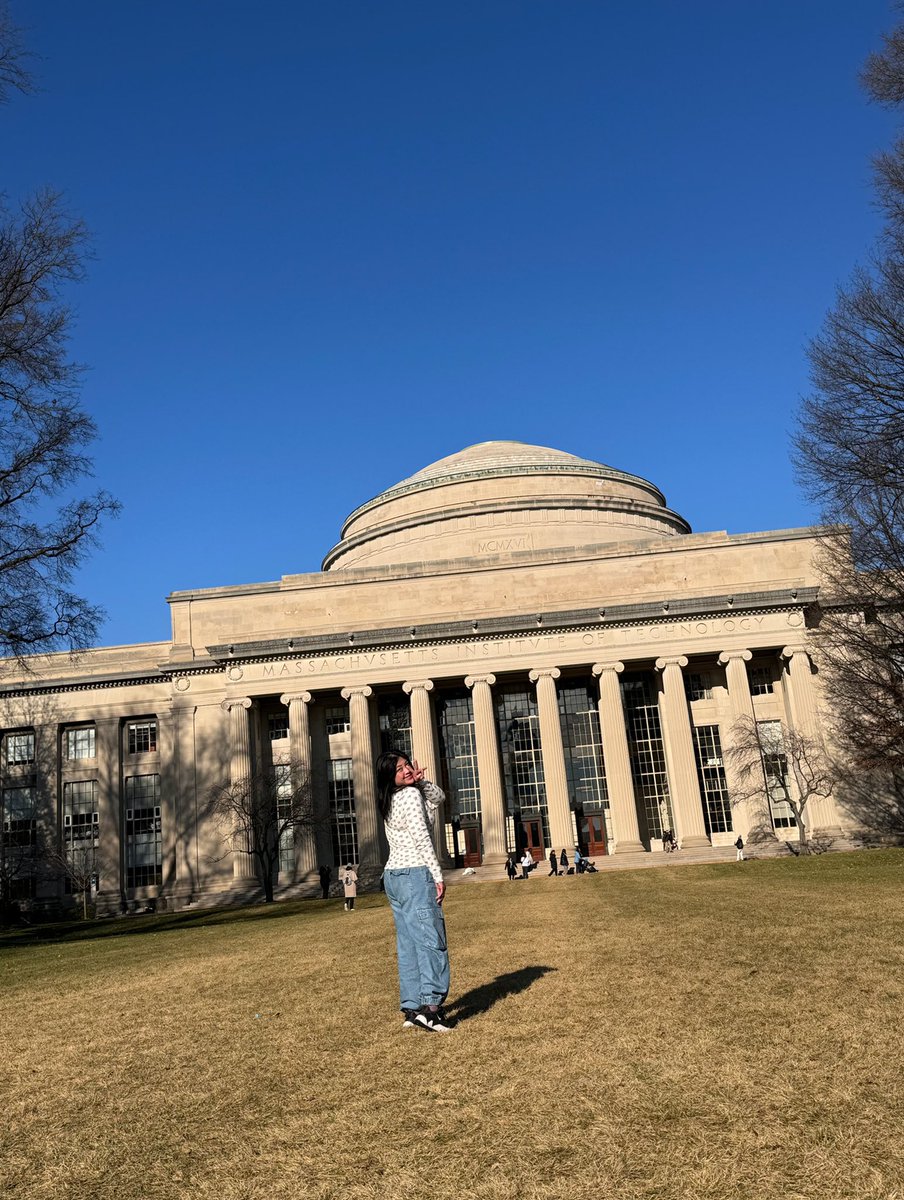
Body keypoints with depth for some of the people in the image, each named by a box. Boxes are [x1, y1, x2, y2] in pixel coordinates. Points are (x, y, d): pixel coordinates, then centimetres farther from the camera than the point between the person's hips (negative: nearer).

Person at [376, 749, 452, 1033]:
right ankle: (429, 1007, -17)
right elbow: (422, 839, -14)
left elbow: (436, 799, 20)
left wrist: (420, 781, 3)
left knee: (407, 945, 8)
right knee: (431, 941, -9)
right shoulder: (411, 795, -10)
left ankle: (411, 1009, 9)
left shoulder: (390, 799, 15)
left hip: (392, 876, 9)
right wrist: (438, 876, -12)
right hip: (415, 874, -9)